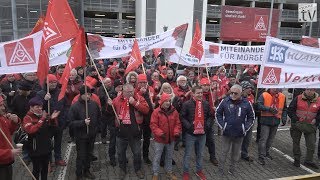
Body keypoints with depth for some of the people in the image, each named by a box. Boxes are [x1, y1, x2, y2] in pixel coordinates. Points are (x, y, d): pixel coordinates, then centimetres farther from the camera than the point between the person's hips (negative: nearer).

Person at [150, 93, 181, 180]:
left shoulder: (174, 111, -2)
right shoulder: (156, 112, -13)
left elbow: (177, 123, 3)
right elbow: (153, 125, -14)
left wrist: (176, 132, -13)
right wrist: (160, 133, -24)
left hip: (171, 139, 4)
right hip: (159, 139, -4)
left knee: (169, 156, 19)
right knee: (157, 157, 9)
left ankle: (169, 172, 37)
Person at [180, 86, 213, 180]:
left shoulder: (206, 104, 4)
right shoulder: (187, 104, -10)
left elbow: (210, 116, 13)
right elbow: (182, 117, -9)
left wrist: (207, 125, -2)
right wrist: (188, 126, -19)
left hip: (202, 133, 4)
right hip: (190, 133, -4)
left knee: (200, 154, 18)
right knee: (188, 154, 9)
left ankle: (199, 170, 37)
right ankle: (186, 172, 25)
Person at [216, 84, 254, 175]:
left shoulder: (246, 103, -6)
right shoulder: (225, 101, -8)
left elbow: (251, 117, 6)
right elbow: (218, 114, 3)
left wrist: (245, 128, -2)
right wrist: (222, 125, -4)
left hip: (239, 133, 1)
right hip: (226, 132, -1)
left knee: (236, 153, 15)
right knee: (224, 152, 11)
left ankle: (232, 169, 34)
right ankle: (221, 169, 27)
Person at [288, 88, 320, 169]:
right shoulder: (298, 98, -4)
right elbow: (290, 110, -3)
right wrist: (296, 119, -11)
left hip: (310, 126, 1)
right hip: (297, 125, -1)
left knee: (311, 144, 1)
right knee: (296, 142, 9)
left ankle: (309, 161, 17)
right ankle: (297, 159, 25)